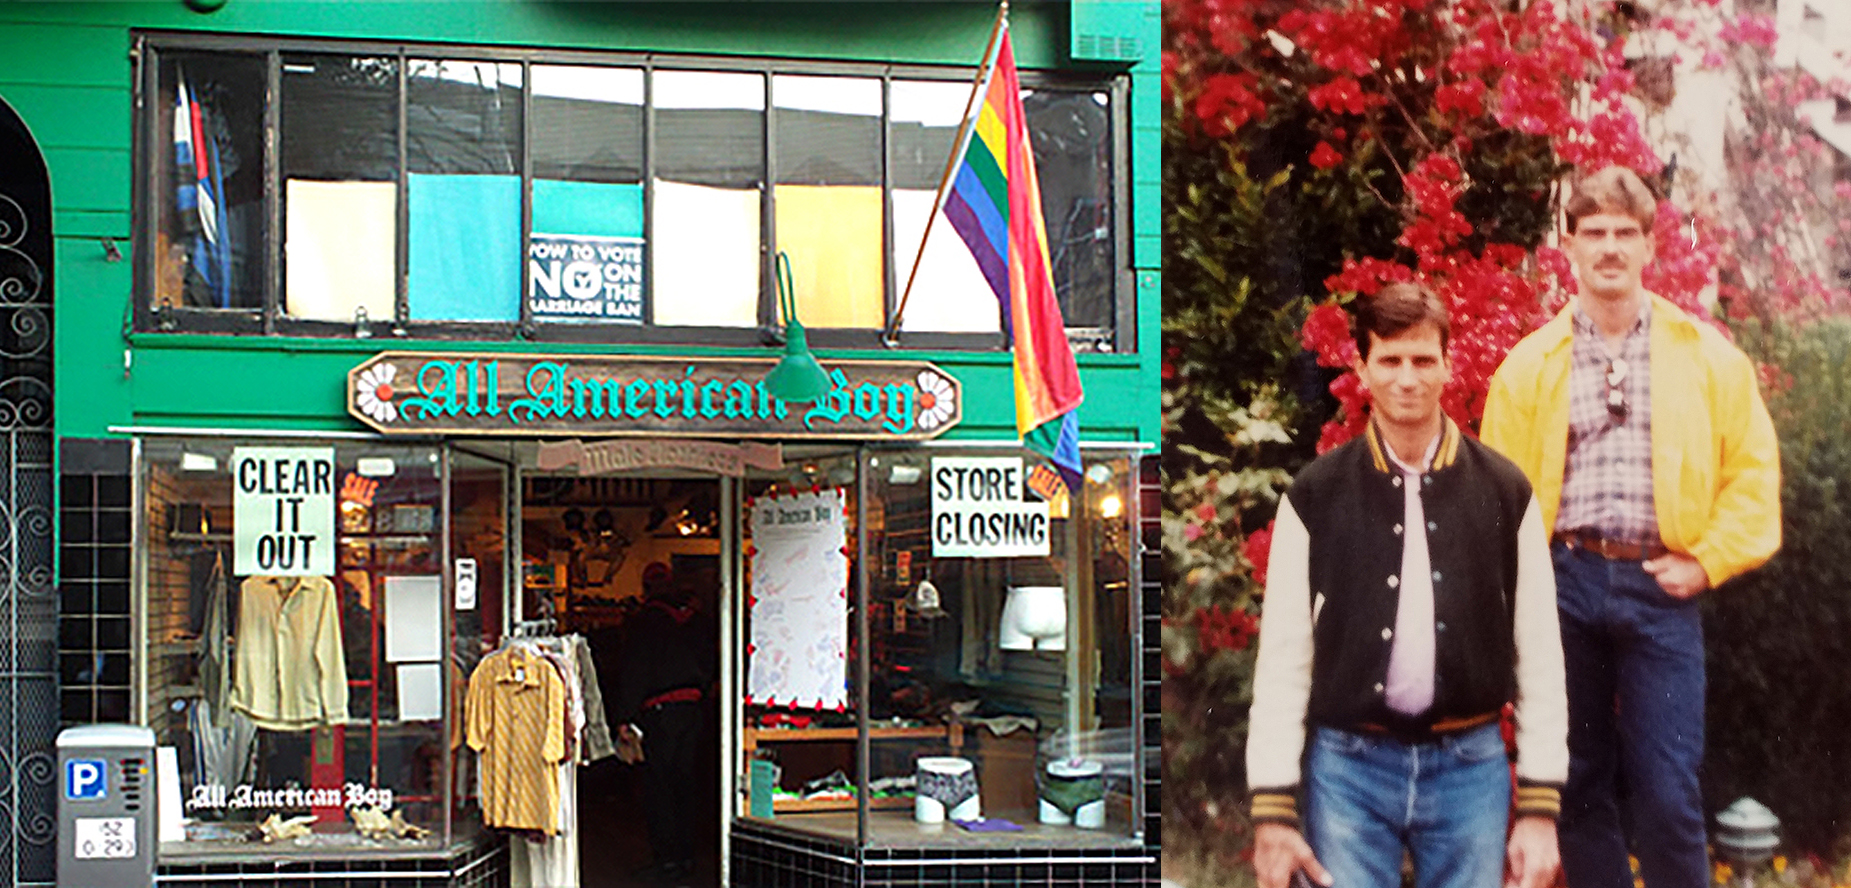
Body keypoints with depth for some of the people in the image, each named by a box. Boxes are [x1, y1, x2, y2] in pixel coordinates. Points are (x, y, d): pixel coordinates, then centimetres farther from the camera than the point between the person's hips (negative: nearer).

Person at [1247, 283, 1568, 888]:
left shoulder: (1505, 492, 2)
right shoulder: (1315, 496, 0)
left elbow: (1539, 656, 3)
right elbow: (1283, 660, 0)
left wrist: (1541, 806, 0)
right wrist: (1273, 808, -4)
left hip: (1471, 767, 1)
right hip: (1348, 768, -1)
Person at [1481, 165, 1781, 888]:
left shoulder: (1706, 356, 6)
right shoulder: (1532, 364, 6)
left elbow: (1753, 470, 7)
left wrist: (1709, 560, -2)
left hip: (1659, 586, -1)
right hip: (1564, 582, 1)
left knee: (1667, 794, -5)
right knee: (1579, 787, 8)